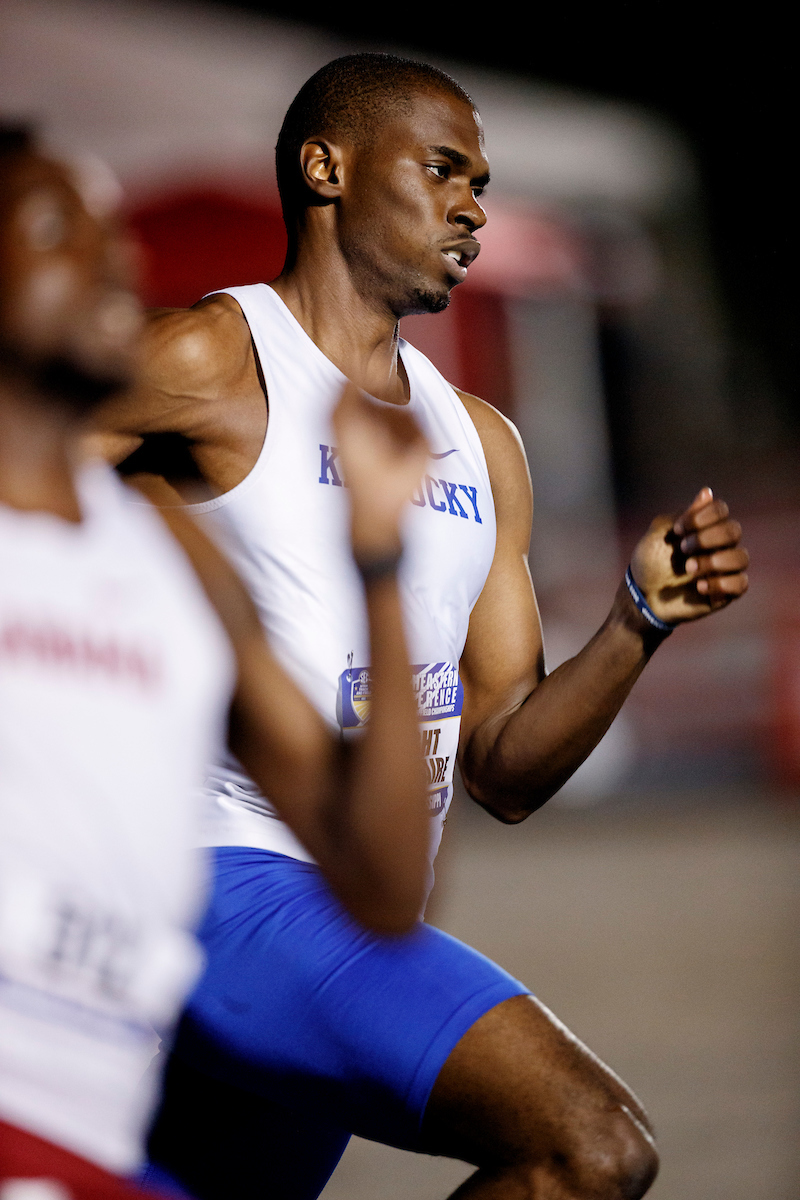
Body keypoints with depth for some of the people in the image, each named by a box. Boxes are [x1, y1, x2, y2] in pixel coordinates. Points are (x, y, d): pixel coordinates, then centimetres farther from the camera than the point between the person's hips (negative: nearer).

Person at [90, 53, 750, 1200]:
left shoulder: (482, 444, 19)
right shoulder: (208, 361, -3)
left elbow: (502, 771, 16)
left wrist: (642, 619, 2)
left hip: (365, 913, 8)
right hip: (227, 881, -8)